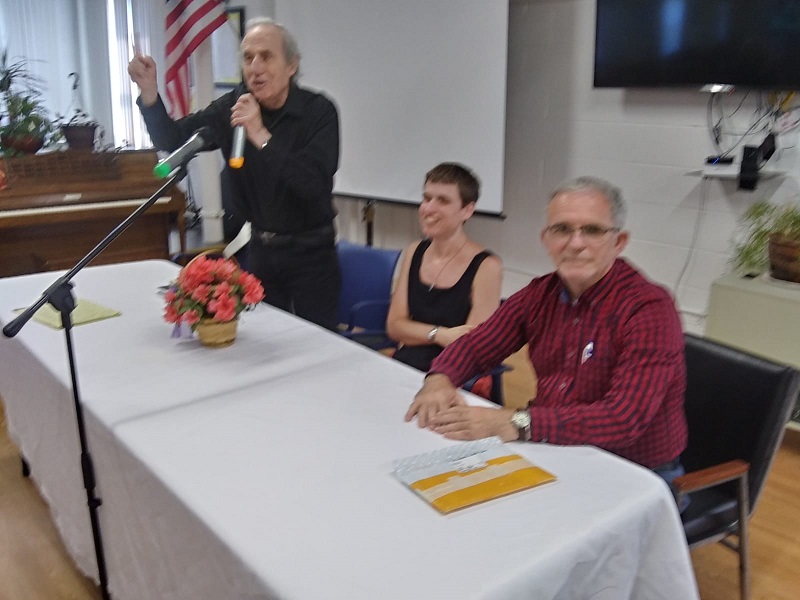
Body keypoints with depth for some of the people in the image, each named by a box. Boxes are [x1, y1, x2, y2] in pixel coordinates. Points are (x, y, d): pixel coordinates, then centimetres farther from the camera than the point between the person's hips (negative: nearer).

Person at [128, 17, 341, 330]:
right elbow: (172, 139, 0)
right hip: (260, 250, 4)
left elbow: (314, 183, -25)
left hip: (311, 253, -4)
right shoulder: (233, 106, -1)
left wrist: (261, 136, -31)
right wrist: (149, 91, -16)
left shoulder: (319, 110, -13)